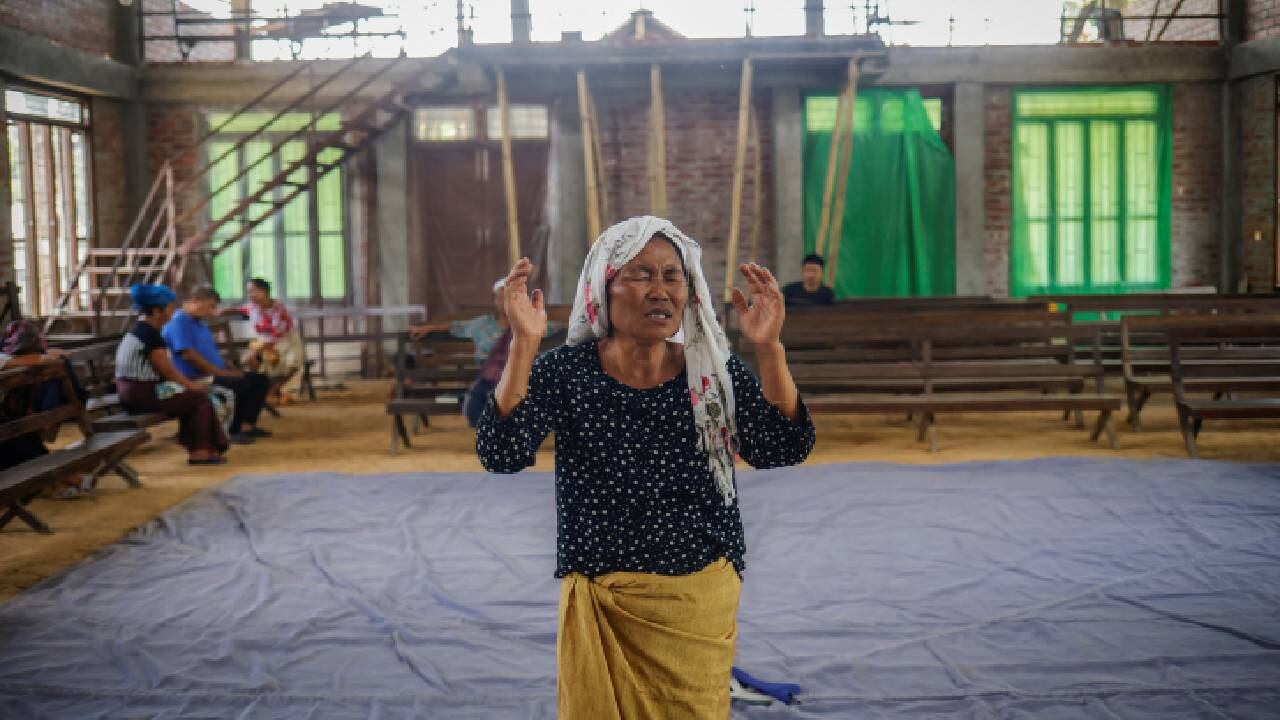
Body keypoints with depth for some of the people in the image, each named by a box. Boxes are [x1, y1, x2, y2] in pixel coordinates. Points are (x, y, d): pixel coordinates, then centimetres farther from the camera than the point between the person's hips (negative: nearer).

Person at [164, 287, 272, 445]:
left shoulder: (199, 323, 22)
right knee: (241, 384, -31)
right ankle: (234, 430, -16)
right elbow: (187, 354, -22)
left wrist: (229, 369, 9)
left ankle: (247, 426, 0)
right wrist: (219, 372, -20)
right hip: (196, 378, -11)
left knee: (261, 380, 3)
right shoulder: (179, 322, -11)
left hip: (215, 373, 11)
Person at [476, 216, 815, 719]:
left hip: (699, 601, 1)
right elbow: (501, 455, -17)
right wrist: (524, 344, -26)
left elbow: (784, 450, -13)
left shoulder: (714, 370, -2)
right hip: (600, 604, -1)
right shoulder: (567, 370, -6)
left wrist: (768, 348, -25)